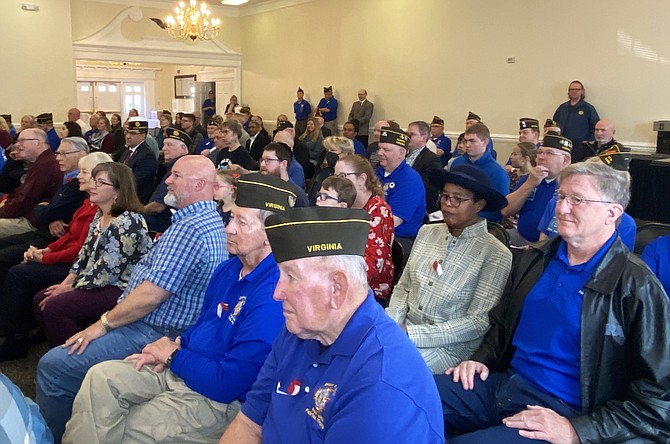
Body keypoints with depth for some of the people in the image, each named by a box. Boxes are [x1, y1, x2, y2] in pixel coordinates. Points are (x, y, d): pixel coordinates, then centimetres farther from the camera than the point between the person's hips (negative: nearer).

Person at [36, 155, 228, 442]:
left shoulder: (188, 227, -22)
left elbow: (151, 294, -25)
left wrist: (104, 323, -11)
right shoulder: (212, 220, 11)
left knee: (51, 366, -8)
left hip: (152, 335, -11)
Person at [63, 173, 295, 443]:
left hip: (221, 400, -8)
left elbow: (227, 384, -26)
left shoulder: (272, 296, -27)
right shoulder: (229, 270, 4)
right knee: (102, 377, -4)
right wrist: (166, 352, -1)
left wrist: (174, 355, -11)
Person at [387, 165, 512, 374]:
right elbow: (403, 287, 11)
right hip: (405, 329, 5)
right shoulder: (427, 232, 6)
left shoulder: (496, 255, -11)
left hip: (450, 347, -5)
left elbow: (478, 322, -13)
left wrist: (411, 334, -18)